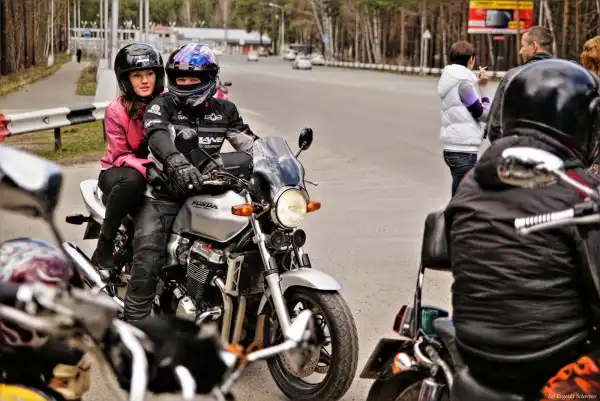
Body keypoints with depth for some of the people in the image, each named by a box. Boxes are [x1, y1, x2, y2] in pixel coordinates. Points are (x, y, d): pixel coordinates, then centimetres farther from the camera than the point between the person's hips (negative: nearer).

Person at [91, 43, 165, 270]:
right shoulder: (116, 110, -10)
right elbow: (120, 155, -13)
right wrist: (148, 169, -30)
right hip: (118, 173, -3)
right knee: (132, 180, -38)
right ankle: (104, 245, -23)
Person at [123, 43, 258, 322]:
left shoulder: (224, 110, 10)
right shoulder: (161, 106, -4)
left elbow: (249, 144, 10)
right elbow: (157, 135, -25)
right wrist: (178, 161, -46)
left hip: (205, 192, 4)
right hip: (163, 194, -4)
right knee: (148, 260, -19)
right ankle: (134, 321, -12)